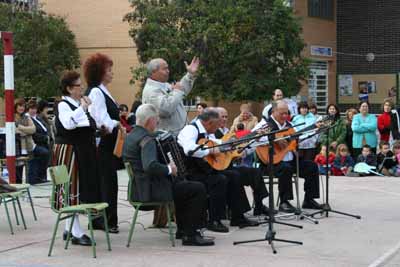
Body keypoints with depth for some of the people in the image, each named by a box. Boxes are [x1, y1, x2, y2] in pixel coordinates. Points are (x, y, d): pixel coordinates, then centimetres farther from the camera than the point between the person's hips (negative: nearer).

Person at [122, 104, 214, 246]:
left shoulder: (130, 136, 12)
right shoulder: (146, 139, -19)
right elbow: (150, 166, -35)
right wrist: (169, 169, -19)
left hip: (138, 188, 11)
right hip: (151, 189, -11)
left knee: (182, 183, 31)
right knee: (199, 189, -9)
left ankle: (183, 228, 34)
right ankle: (190, 235, -7)